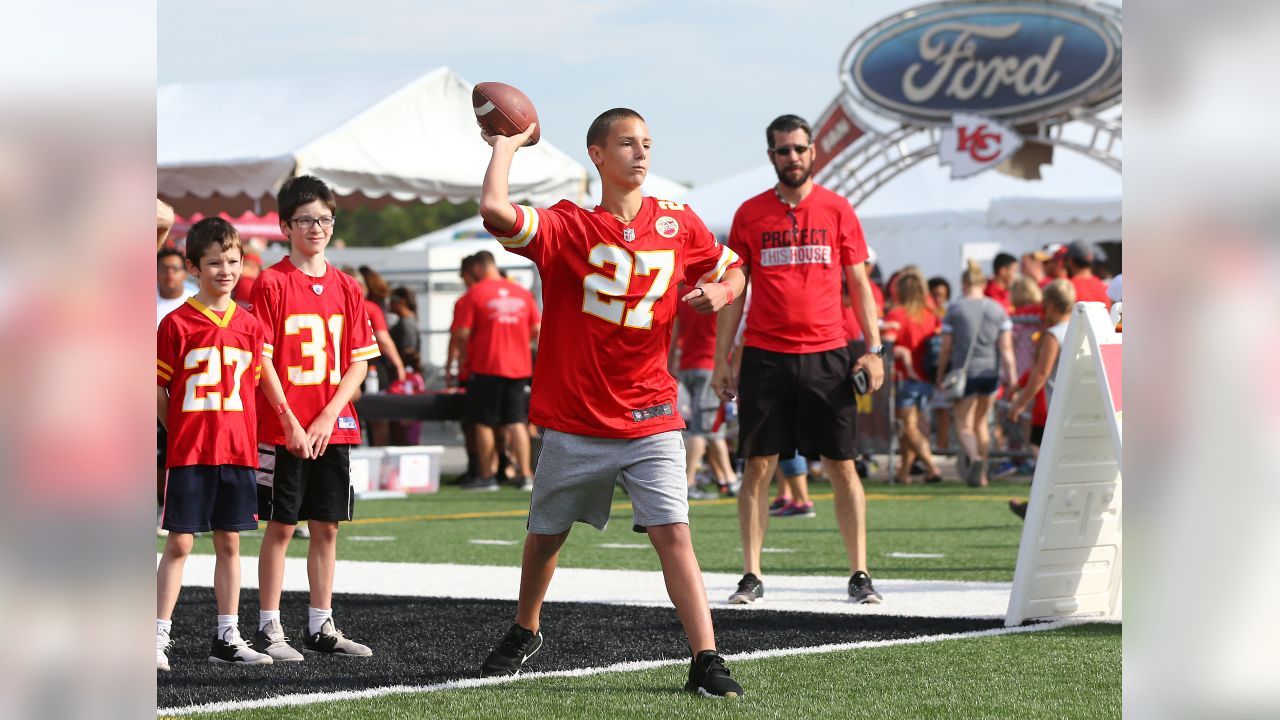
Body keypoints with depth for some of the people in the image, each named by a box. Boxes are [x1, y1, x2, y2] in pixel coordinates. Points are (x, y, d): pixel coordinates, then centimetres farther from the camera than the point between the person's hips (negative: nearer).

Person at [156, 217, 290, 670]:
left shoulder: (249, 326, 8)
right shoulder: (176, 324, -5)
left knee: (229, 543, 9)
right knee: (179, 543, -3)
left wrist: (290, 423, 7)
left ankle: (226, 639, 16)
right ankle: (159, 637, 1)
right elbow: (157, 388, -2)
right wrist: (182, 430, -4)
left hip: (237, 450, 4)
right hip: (189, 453, -4)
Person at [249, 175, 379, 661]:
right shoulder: (271, 283, -5)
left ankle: (321, 626, 16)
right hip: (282, 430, -4)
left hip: (333, 428, 4)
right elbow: (261, 361, -9)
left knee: (327, 527, 8)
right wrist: (291, 423, -15)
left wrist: (328, 417, -6)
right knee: (281, 526, 0)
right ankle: (269, 629, 7)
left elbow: (360, 361, 6)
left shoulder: (346, 287, 8)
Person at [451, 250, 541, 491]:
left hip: (486, 367, -4)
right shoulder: (522, 293, 6)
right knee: (516, 422, 8)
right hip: (518, 367, 4)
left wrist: (466, 347, 9)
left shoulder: (474, 295, -9)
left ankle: (487, 476, 8)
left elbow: (461, 334, -12)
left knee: (484, 423, 6)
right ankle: (525, 475, 3)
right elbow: (537, 329, 9)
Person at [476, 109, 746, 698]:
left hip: (651, 421, 0)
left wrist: (721, 291, -7)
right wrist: (506, 146, -11)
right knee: (544, 535, 16)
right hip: (574, 422, 0)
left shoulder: (679, 224, 2)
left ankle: (706, 663, -14)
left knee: (673, 535, -13)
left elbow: (731, 271, 17)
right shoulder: (567, 227, -8)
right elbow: (494, 210, -26)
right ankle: (524, 633, 41)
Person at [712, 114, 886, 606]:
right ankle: (751, 576, 6)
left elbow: (858, 283, 7)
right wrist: (721, 359, 3)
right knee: (758, 467, 1)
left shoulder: (837, 210, 6)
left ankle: (859, 574, 6)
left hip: (826, 354, 0)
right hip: (765, 357, 0)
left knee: (842, 467, 1)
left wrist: (873, 348, -3)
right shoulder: (750, 214, 6)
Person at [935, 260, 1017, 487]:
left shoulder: (955, 309, -3)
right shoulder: (998, 309, 4)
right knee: (980, 421, 20)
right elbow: (1006, 348, 0)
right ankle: (981, 474, 23)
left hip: (964, 371, -3)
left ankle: (975, 458, -29)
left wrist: (940, 376, 9)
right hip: (991, 372, 3)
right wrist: (1011, 378, 2)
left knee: (964, 425, 1)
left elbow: (946, 348, -1)